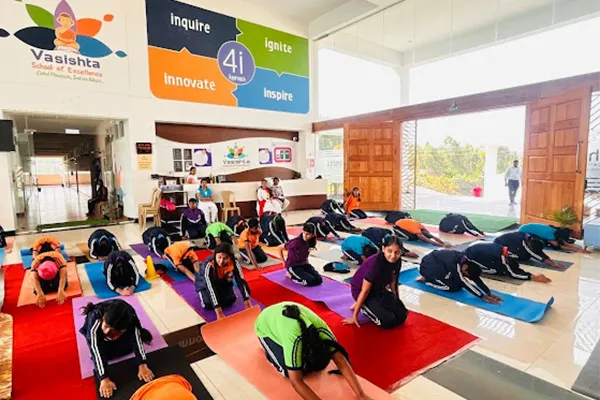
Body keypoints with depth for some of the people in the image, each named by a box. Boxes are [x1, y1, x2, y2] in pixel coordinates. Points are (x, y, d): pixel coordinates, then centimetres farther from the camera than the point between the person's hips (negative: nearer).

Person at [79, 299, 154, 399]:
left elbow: (136, 339, -37)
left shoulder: (130, 318, -38)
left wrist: (143, 365, -48)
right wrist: (104, 379, -47)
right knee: (104, 352, -17)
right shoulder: (95, 319, -43)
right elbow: (96, 350, -42)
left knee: (127, 347, -15)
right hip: (97, 331, 0)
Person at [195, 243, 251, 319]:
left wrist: (248, 305, -36)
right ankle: (202, 293, 13)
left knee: (230, 300, -16)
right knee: (209, 305, -20)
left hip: (222, 281, 3)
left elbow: (241, 281, -30)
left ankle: (220, 294, 18)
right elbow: (211, 288, -44)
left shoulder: (234, 263, -31)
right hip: (204, 282, -2)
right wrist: (219, 313, -48)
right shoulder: (208, 265, -41)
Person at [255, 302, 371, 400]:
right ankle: (269, 348, 12)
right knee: (287, 371, -15)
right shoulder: (293, 340, -46)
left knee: (316, 363, -3)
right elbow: (296, 381, -42)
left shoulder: (322, 329, -31)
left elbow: (342, 362, -29)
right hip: (266, 325, -4)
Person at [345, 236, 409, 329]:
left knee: (402, 315, -4)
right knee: (388, 321, -19)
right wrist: (354, 316, -19)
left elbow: (393, 282, 4)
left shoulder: (397, 261, -14)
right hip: (360, 290, -7)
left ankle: (378, 305, 15)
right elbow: (365, 291, -27)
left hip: (379, 289, 7)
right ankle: (363, 306, 4)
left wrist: (396, 302, 13)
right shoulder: (374, 263, -34)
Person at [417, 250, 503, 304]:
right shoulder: (454, 264, -35)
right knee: (453, 287, -20)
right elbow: (464, 283, -32)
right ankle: (426, 279, -4)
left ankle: (430, 277, 12)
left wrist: (489, 293, -14)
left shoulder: (466, 261, -11)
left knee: (459, 283, -1)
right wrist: (483, 297, -32)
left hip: (440, 264, 9)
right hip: (428, 266, -9)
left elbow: (476, 279, -8)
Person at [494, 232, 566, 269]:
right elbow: (534, 255, -36)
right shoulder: (523, 241, -37)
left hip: (508, 242, 8)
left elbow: (539, 252, -11)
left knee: (526, 257, 0)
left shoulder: (531, 239, -16)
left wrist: (553, 261, -22)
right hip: (499, 244, -8)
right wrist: (551, 264, -39)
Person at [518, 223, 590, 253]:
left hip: (527, 228, 8)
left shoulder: (555, 231, -10)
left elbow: (566, 243, -9)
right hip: (523, 231, -8)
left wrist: (580, 249, -19)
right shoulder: (550, 234, -32)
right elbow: (560, 246, -30)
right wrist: (577, 250, -33)